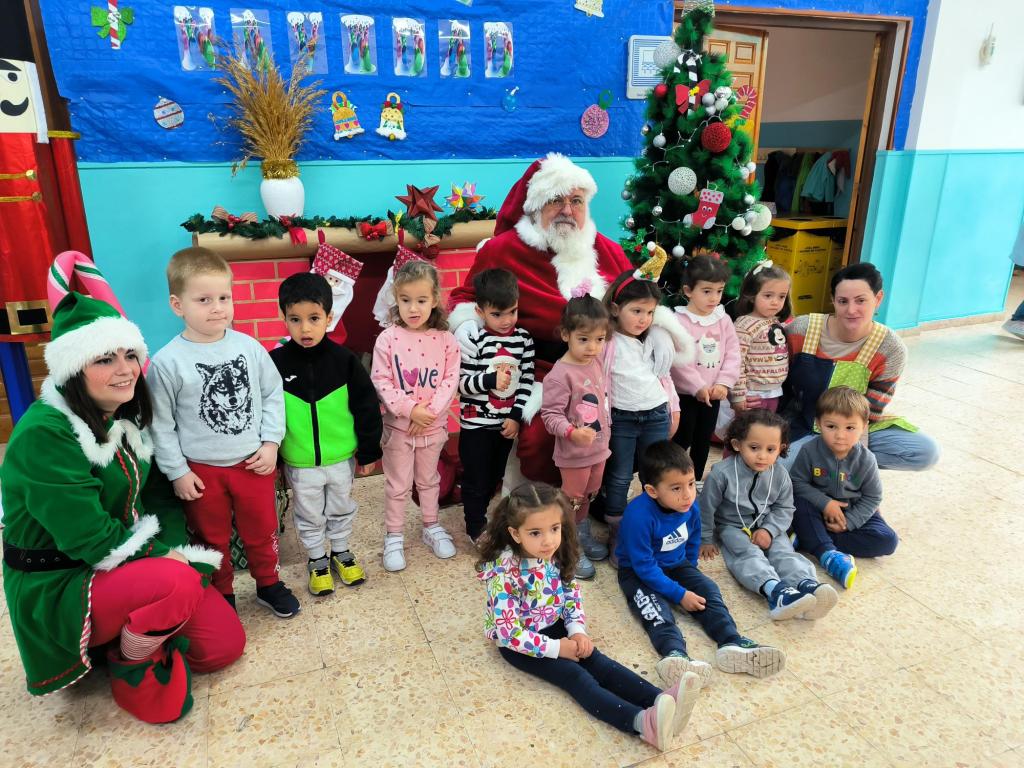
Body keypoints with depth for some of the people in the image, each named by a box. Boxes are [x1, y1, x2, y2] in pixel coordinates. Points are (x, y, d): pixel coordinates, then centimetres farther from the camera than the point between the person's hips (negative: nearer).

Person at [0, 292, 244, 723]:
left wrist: (176, 551, -10)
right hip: (59, 586, -7)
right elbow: (93, 541, -26)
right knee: (177, 582, -35)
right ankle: (132, 672, -6)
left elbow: (160, 497, 6)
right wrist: (174, 560, -17)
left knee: (225, 644, -1)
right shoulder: (44, 434, -24)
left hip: (131, 565, 7)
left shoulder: (128, 419, 1)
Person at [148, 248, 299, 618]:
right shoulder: (167, 362, -14)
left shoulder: (249, 347, -7)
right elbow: (161, 423, -8)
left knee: (262, 531, 18)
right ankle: (221, 595, 40)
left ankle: (269, 584, 41)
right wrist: (177, 472, -6)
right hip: (202, 470, -2)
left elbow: (273, 394, 2)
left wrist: (271, 442, -4)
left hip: (253, 462, 2)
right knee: (212, 539, 18)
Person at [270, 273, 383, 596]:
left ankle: (341, 552, 44)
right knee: (308, 515, 18)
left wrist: (369, 452, -3)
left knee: (341, 509, 21)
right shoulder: (275, 362, -12)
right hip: (299, 462, 0)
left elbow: (367, 407, -6)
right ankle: (317, 560, 40)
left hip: (341, 457, 1)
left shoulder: (344, 360, -12)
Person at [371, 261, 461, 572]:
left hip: (433, 425, 2)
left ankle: (432, 527, 38)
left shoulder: (445, 339, -5)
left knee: (428, 479, 21)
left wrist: (430, 410, -17)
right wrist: (410, 409, -21)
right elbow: (381, 381, -13)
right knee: (398, 485, 11)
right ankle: (394, 536, 26)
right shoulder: (387, 338, -11)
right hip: (398, 425, -2)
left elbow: (451, 379, -5)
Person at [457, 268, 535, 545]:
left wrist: (516, 416, -6)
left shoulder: (523, 338, -3)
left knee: (494, 477, 20)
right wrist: (490, 380, -30)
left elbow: (527, 379, 0)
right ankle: (476, 528, 28)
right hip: (476, 423, -4)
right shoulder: (474, 341, -16)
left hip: (507, 422, 4)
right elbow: (463, 383, -13)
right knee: (476, 480, 8)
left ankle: (478, 513, 44)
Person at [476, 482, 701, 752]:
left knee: (597, 660, -15)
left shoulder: (555, 554, -10)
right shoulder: (505, 573, -29)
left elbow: (572, 593, 5)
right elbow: (509, 633, -27)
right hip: (516, 642, -6)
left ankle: (662, 701, -31)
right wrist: (556, 648, -23)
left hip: (553, 627, 6)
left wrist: (577, 631, -11)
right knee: (575, 675, -24)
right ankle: (642, 722, -41)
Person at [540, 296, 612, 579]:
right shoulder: (560, 375, -25)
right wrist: (572, 432, -39)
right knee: (572, 499, 9)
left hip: (599, 448, 8)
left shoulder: (596, 362, 0)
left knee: (588, 495, 24)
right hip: (574, 452, -7)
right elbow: (550, 415, -24)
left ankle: (582, 534, 46)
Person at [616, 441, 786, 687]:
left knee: (708, 590, -12)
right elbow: (644, 566, -27)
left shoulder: (691, 506, -11)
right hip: (638, 572, -6)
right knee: (653, 604, -30)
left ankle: (732, 643, -27)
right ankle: (674, 653, -52)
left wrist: (690, 574, 18)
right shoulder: (639, 515, -33)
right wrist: (679, 595, -24)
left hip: (677, 566, 7)